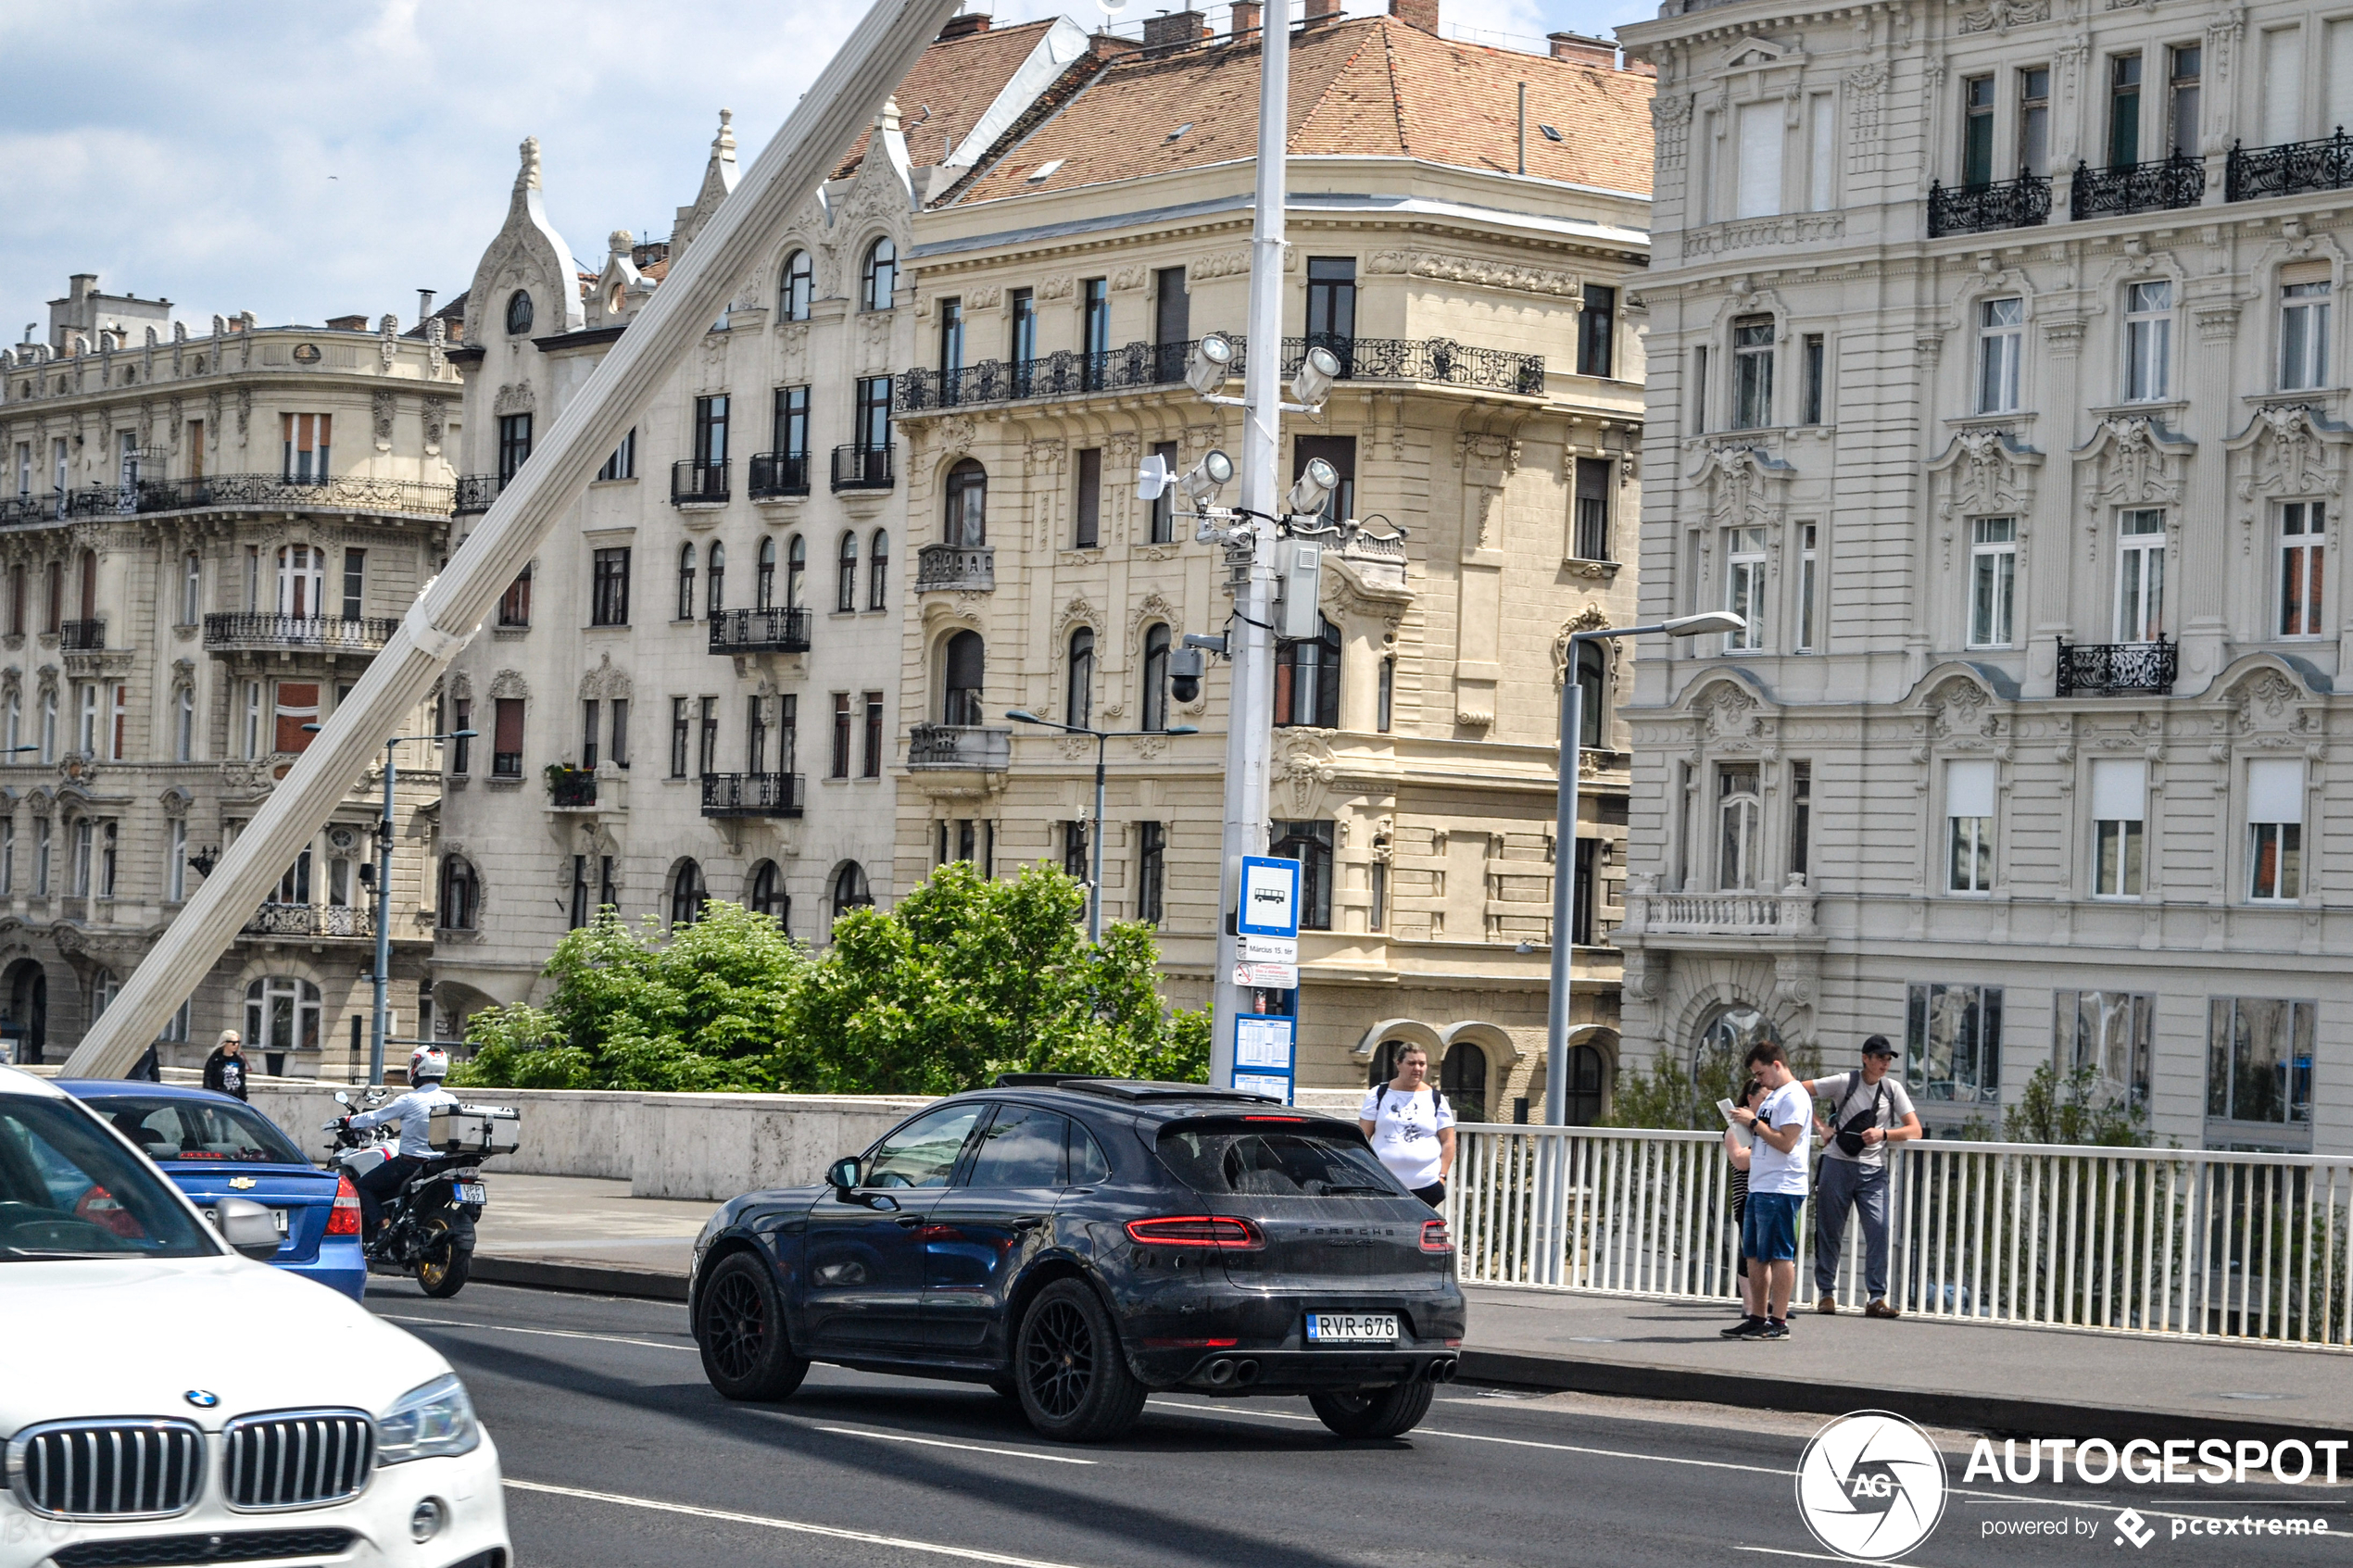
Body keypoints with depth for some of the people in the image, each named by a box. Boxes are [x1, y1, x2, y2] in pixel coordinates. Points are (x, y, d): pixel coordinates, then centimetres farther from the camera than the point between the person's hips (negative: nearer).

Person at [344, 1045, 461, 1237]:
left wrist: (348, 1121, 12)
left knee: (362, 1187, 6)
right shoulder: (452, 1101, 2)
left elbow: (375, 1118, -5)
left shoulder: (410, 1100, -14)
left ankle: (381, 1227, -13)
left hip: (409, 1162, -7)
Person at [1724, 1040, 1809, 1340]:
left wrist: (1754, 1122, -13)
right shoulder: (1773, 1096, 20)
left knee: (1779, 1256, -7)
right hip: (1759, 1188, 10)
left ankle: (1778, 1322, -5)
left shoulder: (1794, 1097, -11)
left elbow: (1786, 1142, -19)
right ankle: (1758, 1318, 16)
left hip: (1780, 1190, -10)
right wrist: (1747, 1122, 8)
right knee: (1754, 1256, 11)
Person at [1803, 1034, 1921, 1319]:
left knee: (1878, 1229, -11)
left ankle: (1876, 1298, -10)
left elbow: (1915, 1130, 4)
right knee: (1829, 1229, 2)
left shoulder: (1892, 1089, 7)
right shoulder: (1844, 1083, -1)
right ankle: (1826, 1293, 13)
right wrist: (1820, 1125, -4)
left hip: (1872, 1169, 2)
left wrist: (1884, 1134, -13)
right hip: (1838, 1164, -1)